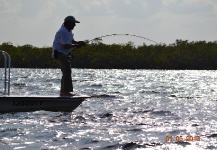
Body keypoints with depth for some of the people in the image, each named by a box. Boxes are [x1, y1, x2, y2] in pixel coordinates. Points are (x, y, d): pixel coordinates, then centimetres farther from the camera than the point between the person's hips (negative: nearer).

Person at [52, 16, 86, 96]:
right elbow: (65, 46, -28)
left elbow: (71, 41, 19)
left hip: (64, 54, 12)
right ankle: (66, 91, -23)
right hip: (59, 53, -11)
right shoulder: (63, 32, -21)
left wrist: (78, 43, 0)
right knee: (67, 71, -19)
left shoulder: (68, 31, 13)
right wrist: (76, 46, -21)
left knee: (66, 72, 16)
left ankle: (63, 92, 23)